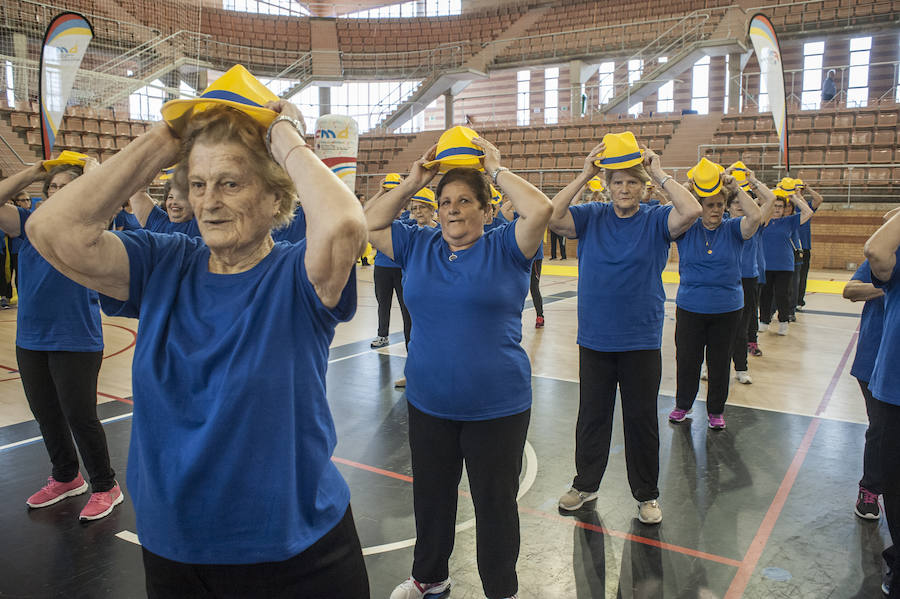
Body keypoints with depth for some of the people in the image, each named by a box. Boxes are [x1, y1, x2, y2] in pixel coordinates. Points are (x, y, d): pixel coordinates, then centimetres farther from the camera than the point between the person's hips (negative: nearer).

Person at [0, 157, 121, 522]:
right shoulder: (30, 224, 6)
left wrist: (93, 169, -8)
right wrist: (32, 172, 1)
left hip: (76, 341, -6)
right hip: (31, 341, 6)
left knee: (80, 417, 0)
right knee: (46, 417, 18)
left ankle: (105, 487, 17)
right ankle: (66, 478, 38)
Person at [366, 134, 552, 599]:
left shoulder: (503, 248, -8)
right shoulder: (418, 246, 5)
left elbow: (540, 210, -23)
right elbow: (369, 224, 4)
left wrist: (497, 170, -11)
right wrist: (411, 182, -2)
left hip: (496, 406, -4)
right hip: (428, 404, 4)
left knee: (495, 502, 12)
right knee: (430, 495, 22)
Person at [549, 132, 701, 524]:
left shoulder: (656, 221, -3)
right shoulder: (591, 217, 1)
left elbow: (691, 211, -22)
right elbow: (551, 216, -15)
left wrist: (660, 174, -14)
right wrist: (584, 175, -13)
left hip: (641, 341, -1)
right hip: (594, 339, 2)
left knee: (641, 419, 11)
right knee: (592, 415, 15)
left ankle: (646, 495, 29)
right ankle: (585, 484, 33)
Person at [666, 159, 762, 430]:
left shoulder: (733, 229, -2)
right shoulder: (686, 230, -1)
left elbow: (755, 216, -20)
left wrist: (735, 188, -20)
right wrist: (687, 188, -20)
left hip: (727, 309, 0)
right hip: (690, 308, 0)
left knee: (719, 362, 11)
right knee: (686, 360, 10)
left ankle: (716, 410, 28)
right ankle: (683, 404, 31)